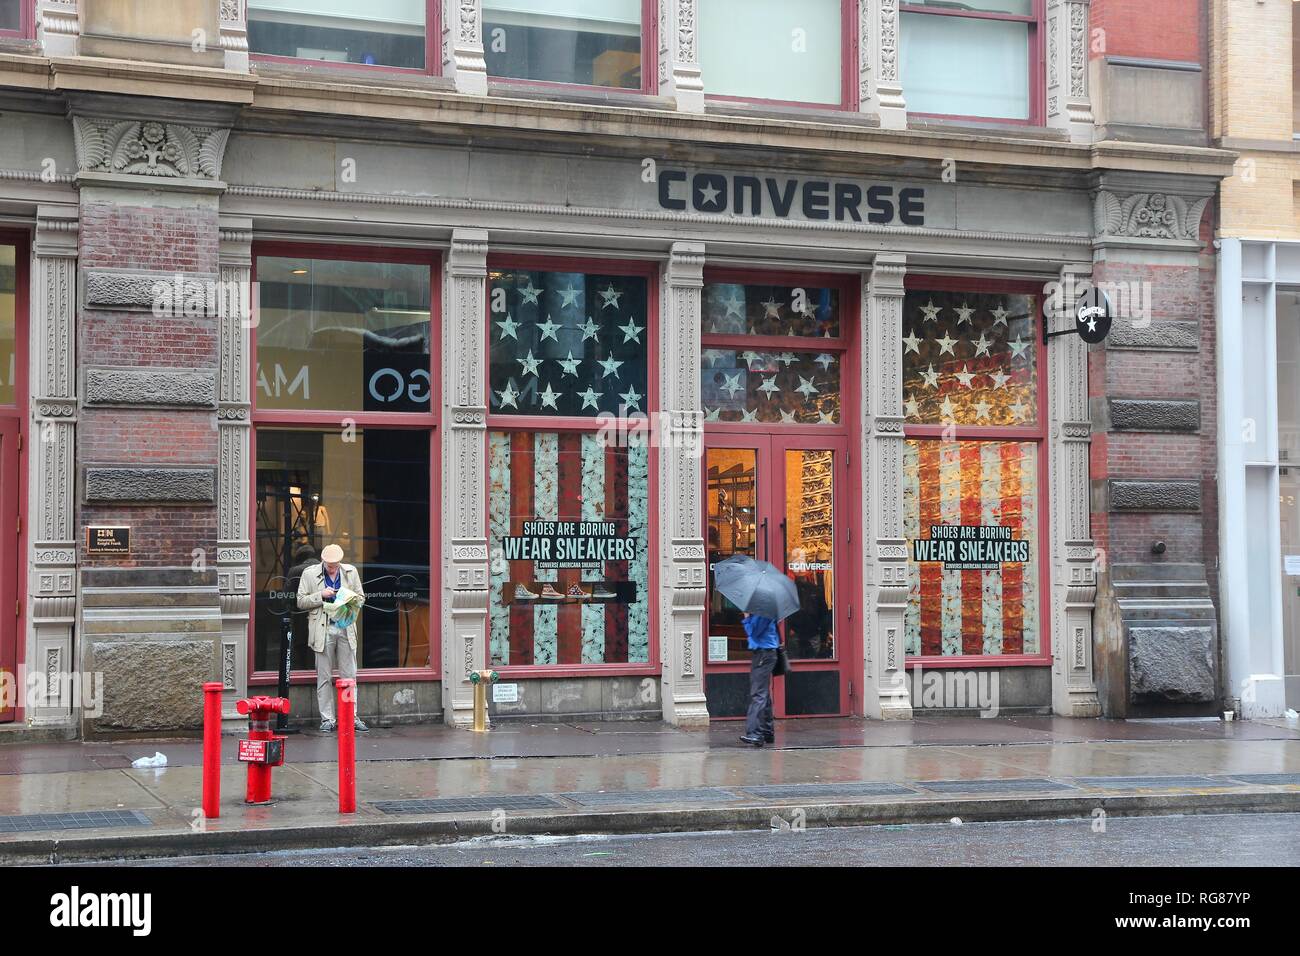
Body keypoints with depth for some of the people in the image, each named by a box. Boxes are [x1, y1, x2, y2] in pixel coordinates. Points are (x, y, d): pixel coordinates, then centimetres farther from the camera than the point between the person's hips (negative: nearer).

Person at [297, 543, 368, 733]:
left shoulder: (351, 572, 8)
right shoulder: (309, 574, 1)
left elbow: (361, 597, 15)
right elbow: (301, 601, 1)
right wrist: (321, 595, -13)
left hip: (346, 628, 2)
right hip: (323, 630, -2)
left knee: (349, 676, 4)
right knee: (324, 677, 2)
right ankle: (327, 719, 8)